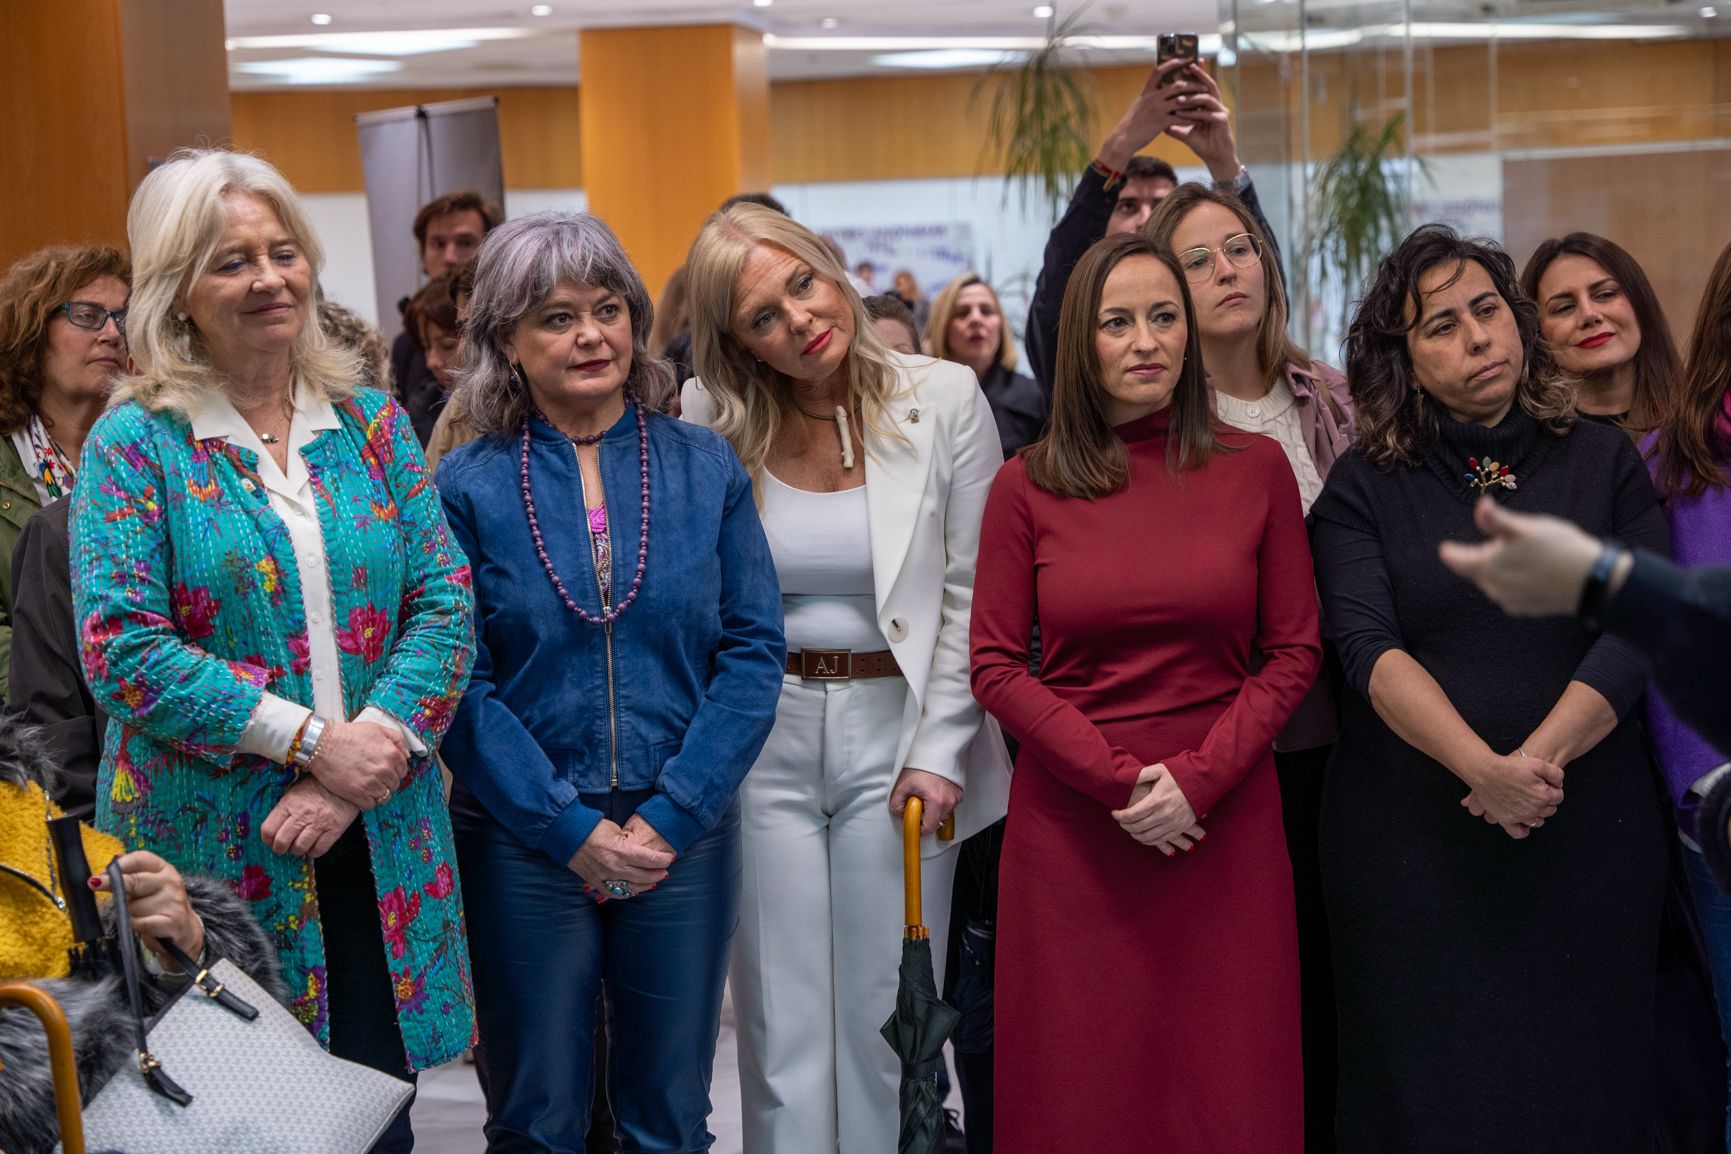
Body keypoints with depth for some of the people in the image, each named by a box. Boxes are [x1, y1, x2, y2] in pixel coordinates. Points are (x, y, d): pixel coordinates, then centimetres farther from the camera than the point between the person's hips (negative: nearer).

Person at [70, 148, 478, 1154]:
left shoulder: (374, 425, 7)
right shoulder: (137, 445, -4)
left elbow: (446, 604, 1)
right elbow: (122, 647, -12)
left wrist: (367, 764, -13)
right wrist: (314, 742, -17)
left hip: (380, 836, 3)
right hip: (214, 847, -3)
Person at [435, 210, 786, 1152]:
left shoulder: (706, 469, 2)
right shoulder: (465, 488, -2)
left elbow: (754, 651, -1)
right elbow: (459, 684, -6)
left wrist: (671, 814, -10)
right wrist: (571, 829, -12)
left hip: (684, 842, 1)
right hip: (522, 848, -1)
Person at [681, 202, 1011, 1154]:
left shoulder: (945, 400, -4)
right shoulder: (707, 418, -2)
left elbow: (970, 595, -2)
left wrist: (939, 751, -6)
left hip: (896, 727, 0)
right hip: (763, 729, 1)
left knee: (889, 1021, 5)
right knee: (781, 1023, 6)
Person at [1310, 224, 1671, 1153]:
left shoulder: (1605, 465, 6)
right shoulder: (1363, 487, 2)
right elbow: (1369, 649, -11)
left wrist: (1540, 757, -19)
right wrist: (1484, 771, -25)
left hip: (1586, 828, 1)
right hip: (1414, 834, -1)